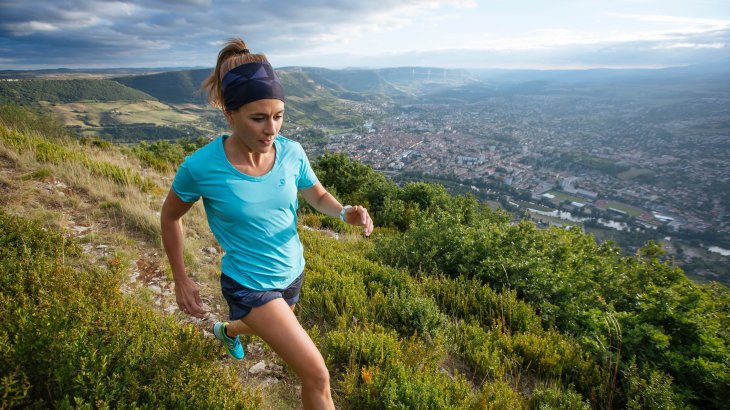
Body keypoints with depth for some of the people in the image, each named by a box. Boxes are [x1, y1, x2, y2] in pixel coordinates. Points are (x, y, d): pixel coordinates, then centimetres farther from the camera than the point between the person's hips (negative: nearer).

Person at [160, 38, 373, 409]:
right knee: (317, 376, -11)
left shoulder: (291, 152, -15)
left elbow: (318, 196, 3)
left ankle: (227, 330, 70)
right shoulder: (201, 167, -23)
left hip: (292, 273, 5)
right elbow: (170, 216, -4)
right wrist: (181, 279, -4)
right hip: (249, 284, -5)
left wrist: (346, 212, -18)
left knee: (261, 325, 35)